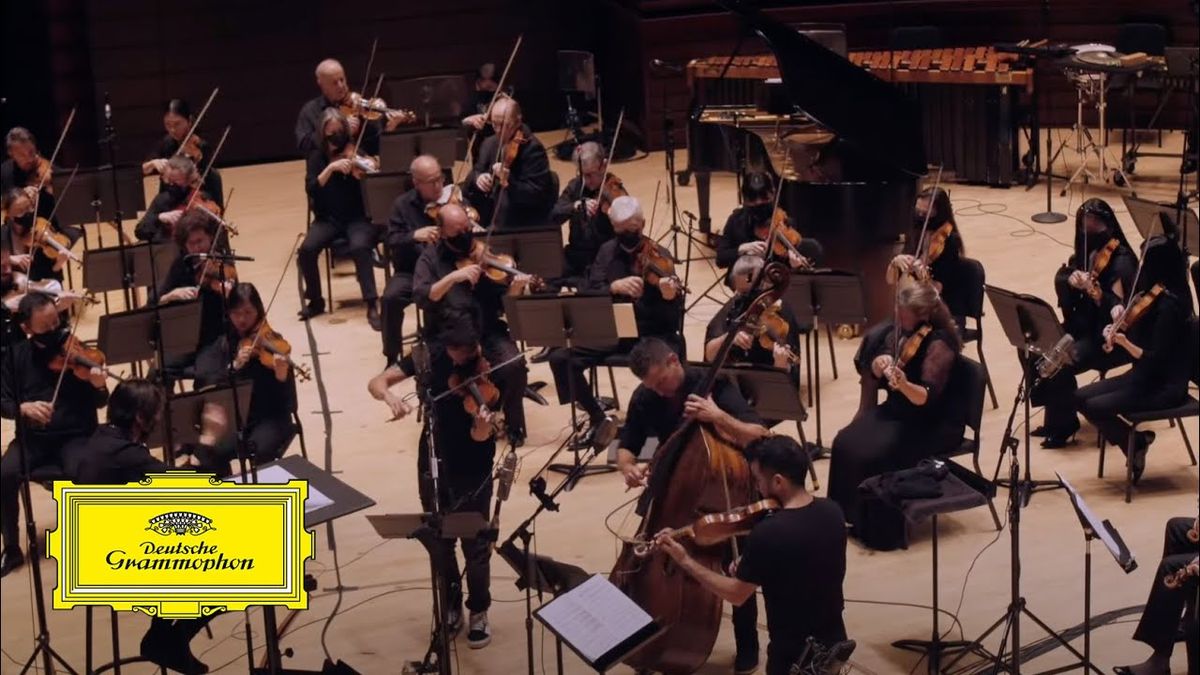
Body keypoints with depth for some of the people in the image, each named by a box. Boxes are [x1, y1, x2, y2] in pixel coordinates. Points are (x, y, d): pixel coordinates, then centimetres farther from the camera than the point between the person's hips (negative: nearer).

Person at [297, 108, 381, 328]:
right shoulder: (318, 156, 3)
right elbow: (311, 188, -11)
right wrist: (331, 167, -23)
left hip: (358, 217, -2)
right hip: (328, 218, 2)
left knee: (359, 247, -34)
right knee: (307, 249, -25)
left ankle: (372, 305, -26)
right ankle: (315, 301, -1)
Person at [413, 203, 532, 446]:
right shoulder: (431, 258, 3)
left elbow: (504, 297, 3)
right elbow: (421, 298, -12)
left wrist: (515, 287, -21)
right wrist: (453, 276, -25)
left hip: (488, 330, 1)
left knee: (514, 365, -25)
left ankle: (513, 424, -1)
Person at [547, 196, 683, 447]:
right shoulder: (607, 252, 5)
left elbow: (671, 318, -14)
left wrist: (670, 297, -38)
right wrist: (614, 286, -29)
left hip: (651, 332, -3)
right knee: (560, 358, -15)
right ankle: (597, 416, 3)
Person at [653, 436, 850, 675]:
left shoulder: (767, 534, -25)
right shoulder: (832, 510, -4)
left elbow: (736, 595, -12)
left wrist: (684, 560, -6)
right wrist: (751, 566, 4)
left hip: (793, 656, -6)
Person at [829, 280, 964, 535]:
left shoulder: (939, 344, -21)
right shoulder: (901, 332, 2)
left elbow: (926, 398, -30)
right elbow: (874, 379, 8)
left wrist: (904, 385, -49)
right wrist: (878, 365, -15)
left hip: (934, 423, -8)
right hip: (896, 410, 8)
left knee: (872, 455, -26)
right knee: (845, 443, -13)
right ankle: (846, 514, -1)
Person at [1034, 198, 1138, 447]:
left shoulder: (1122, 261, -18)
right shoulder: (1087, 252, 4)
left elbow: (1119, 310, -23)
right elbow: (1059, 278, 2)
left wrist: (1096, 291, -41)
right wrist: (1070, 278, -20)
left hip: (1109, 337, -8)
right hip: (1082, 326, 8)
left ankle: (1064, 425, -3)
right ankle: (1055, 415, 8)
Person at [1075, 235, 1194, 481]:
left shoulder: (1169, 305, -23)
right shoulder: (1152, 293, 4)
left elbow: (1156, 360, -24)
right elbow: (1135, 329, 13)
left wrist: (1125, 343, -38)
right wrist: (1118, 326, -7)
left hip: (1164, 387, -9)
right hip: (1143, 375, 9)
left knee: (1094, 407, -18)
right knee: (1080, 397, 0)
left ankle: (1136, 444, 4)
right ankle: (1136, 442, 9)